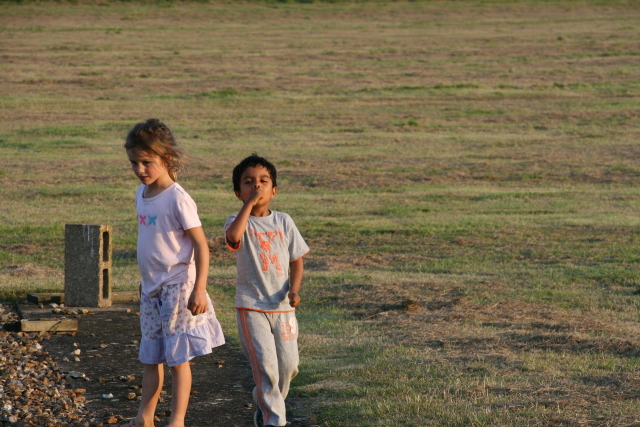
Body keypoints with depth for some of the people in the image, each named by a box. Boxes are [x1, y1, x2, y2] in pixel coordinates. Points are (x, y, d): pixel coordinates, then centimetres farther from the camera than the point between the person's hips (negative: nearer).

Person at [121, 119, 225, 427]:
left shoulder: (177, 199, -17)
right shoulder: (142, 194, 7)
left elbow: (201, 245, -17)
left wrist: (199, 290, -21)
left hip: (177, 287, -8)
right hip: (151, 288, 8)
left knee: (177, 358, -1)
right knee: (151, 357, 13)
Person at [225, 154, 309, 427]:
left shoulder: (283, 222, 6)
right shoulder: (239, 221, -5)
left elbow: (296, 259, 9)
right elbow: (234, 236, -31)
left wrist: (294, 289, -8)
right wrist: (249, 204, -24)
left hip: (282, 307, 4)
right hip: (251, 306, -4)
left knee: (288, 365, 6)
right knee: (265, 363, -14)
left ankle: (264, 405, 32)